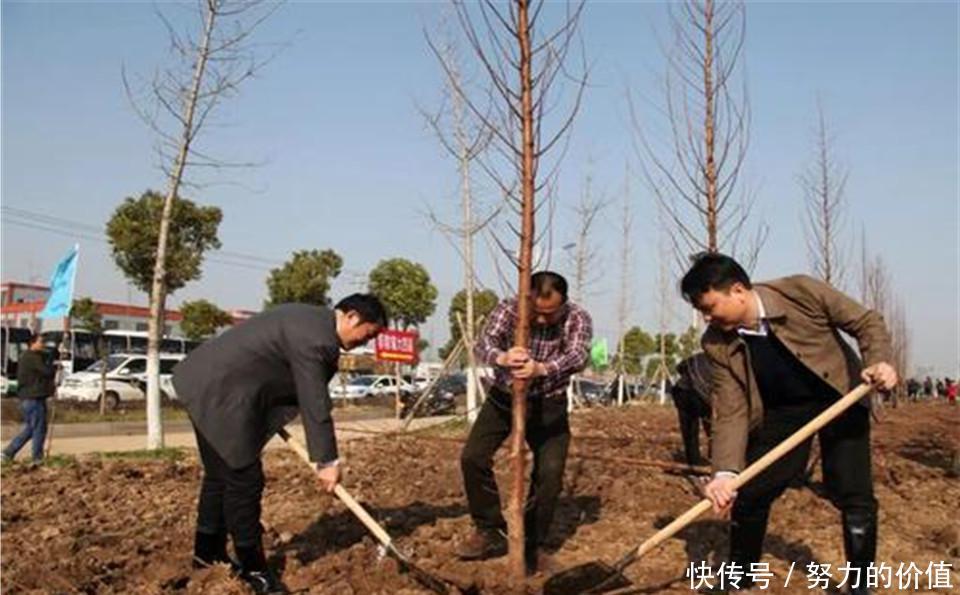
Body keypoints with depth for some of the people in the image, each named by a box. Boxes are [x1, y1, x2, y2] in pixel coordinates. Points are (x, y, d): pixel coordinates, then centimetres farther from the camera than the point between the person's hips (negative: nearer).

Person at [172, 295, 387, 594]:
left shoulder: (313, 320, 12)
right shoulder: (314, 337, -21)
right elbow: (314, 403, -19)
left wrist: (273, 422, 20)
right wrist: (327, 460, -13)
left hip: (207, 383, 11)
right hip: (220, 392, -11)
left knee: (222, 475, 19)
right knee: (244, 479, -3)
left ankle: (209, 550, 33)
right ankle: (252, 567, 9)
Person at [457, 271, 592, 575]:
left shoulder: (577, 318, -16)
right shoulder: (508, 309, -15)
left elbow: (577, 356, -35)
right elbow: (484, 343, -30)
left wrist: (542, 369, -57)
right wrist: (501, 357, -56)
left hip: (548, 404, -1)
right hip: (504, 397, 1)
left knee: (550, 472, -11)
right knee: (473, 457, -11)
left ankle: (532, 544, 9)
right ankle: (489, 531, 8)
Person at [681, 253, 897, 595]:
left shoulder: (802, 292, -26)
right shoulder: (717, 345, -19)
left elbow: (866, 322, -14)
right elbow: (730, 412, -19)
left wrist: (879, 361, -34)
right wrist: (726, 472, -32)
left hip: (840, 398, -2)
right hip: (782, 410, 2)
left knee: (855, 498, -9)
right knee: (749, 494, 0)